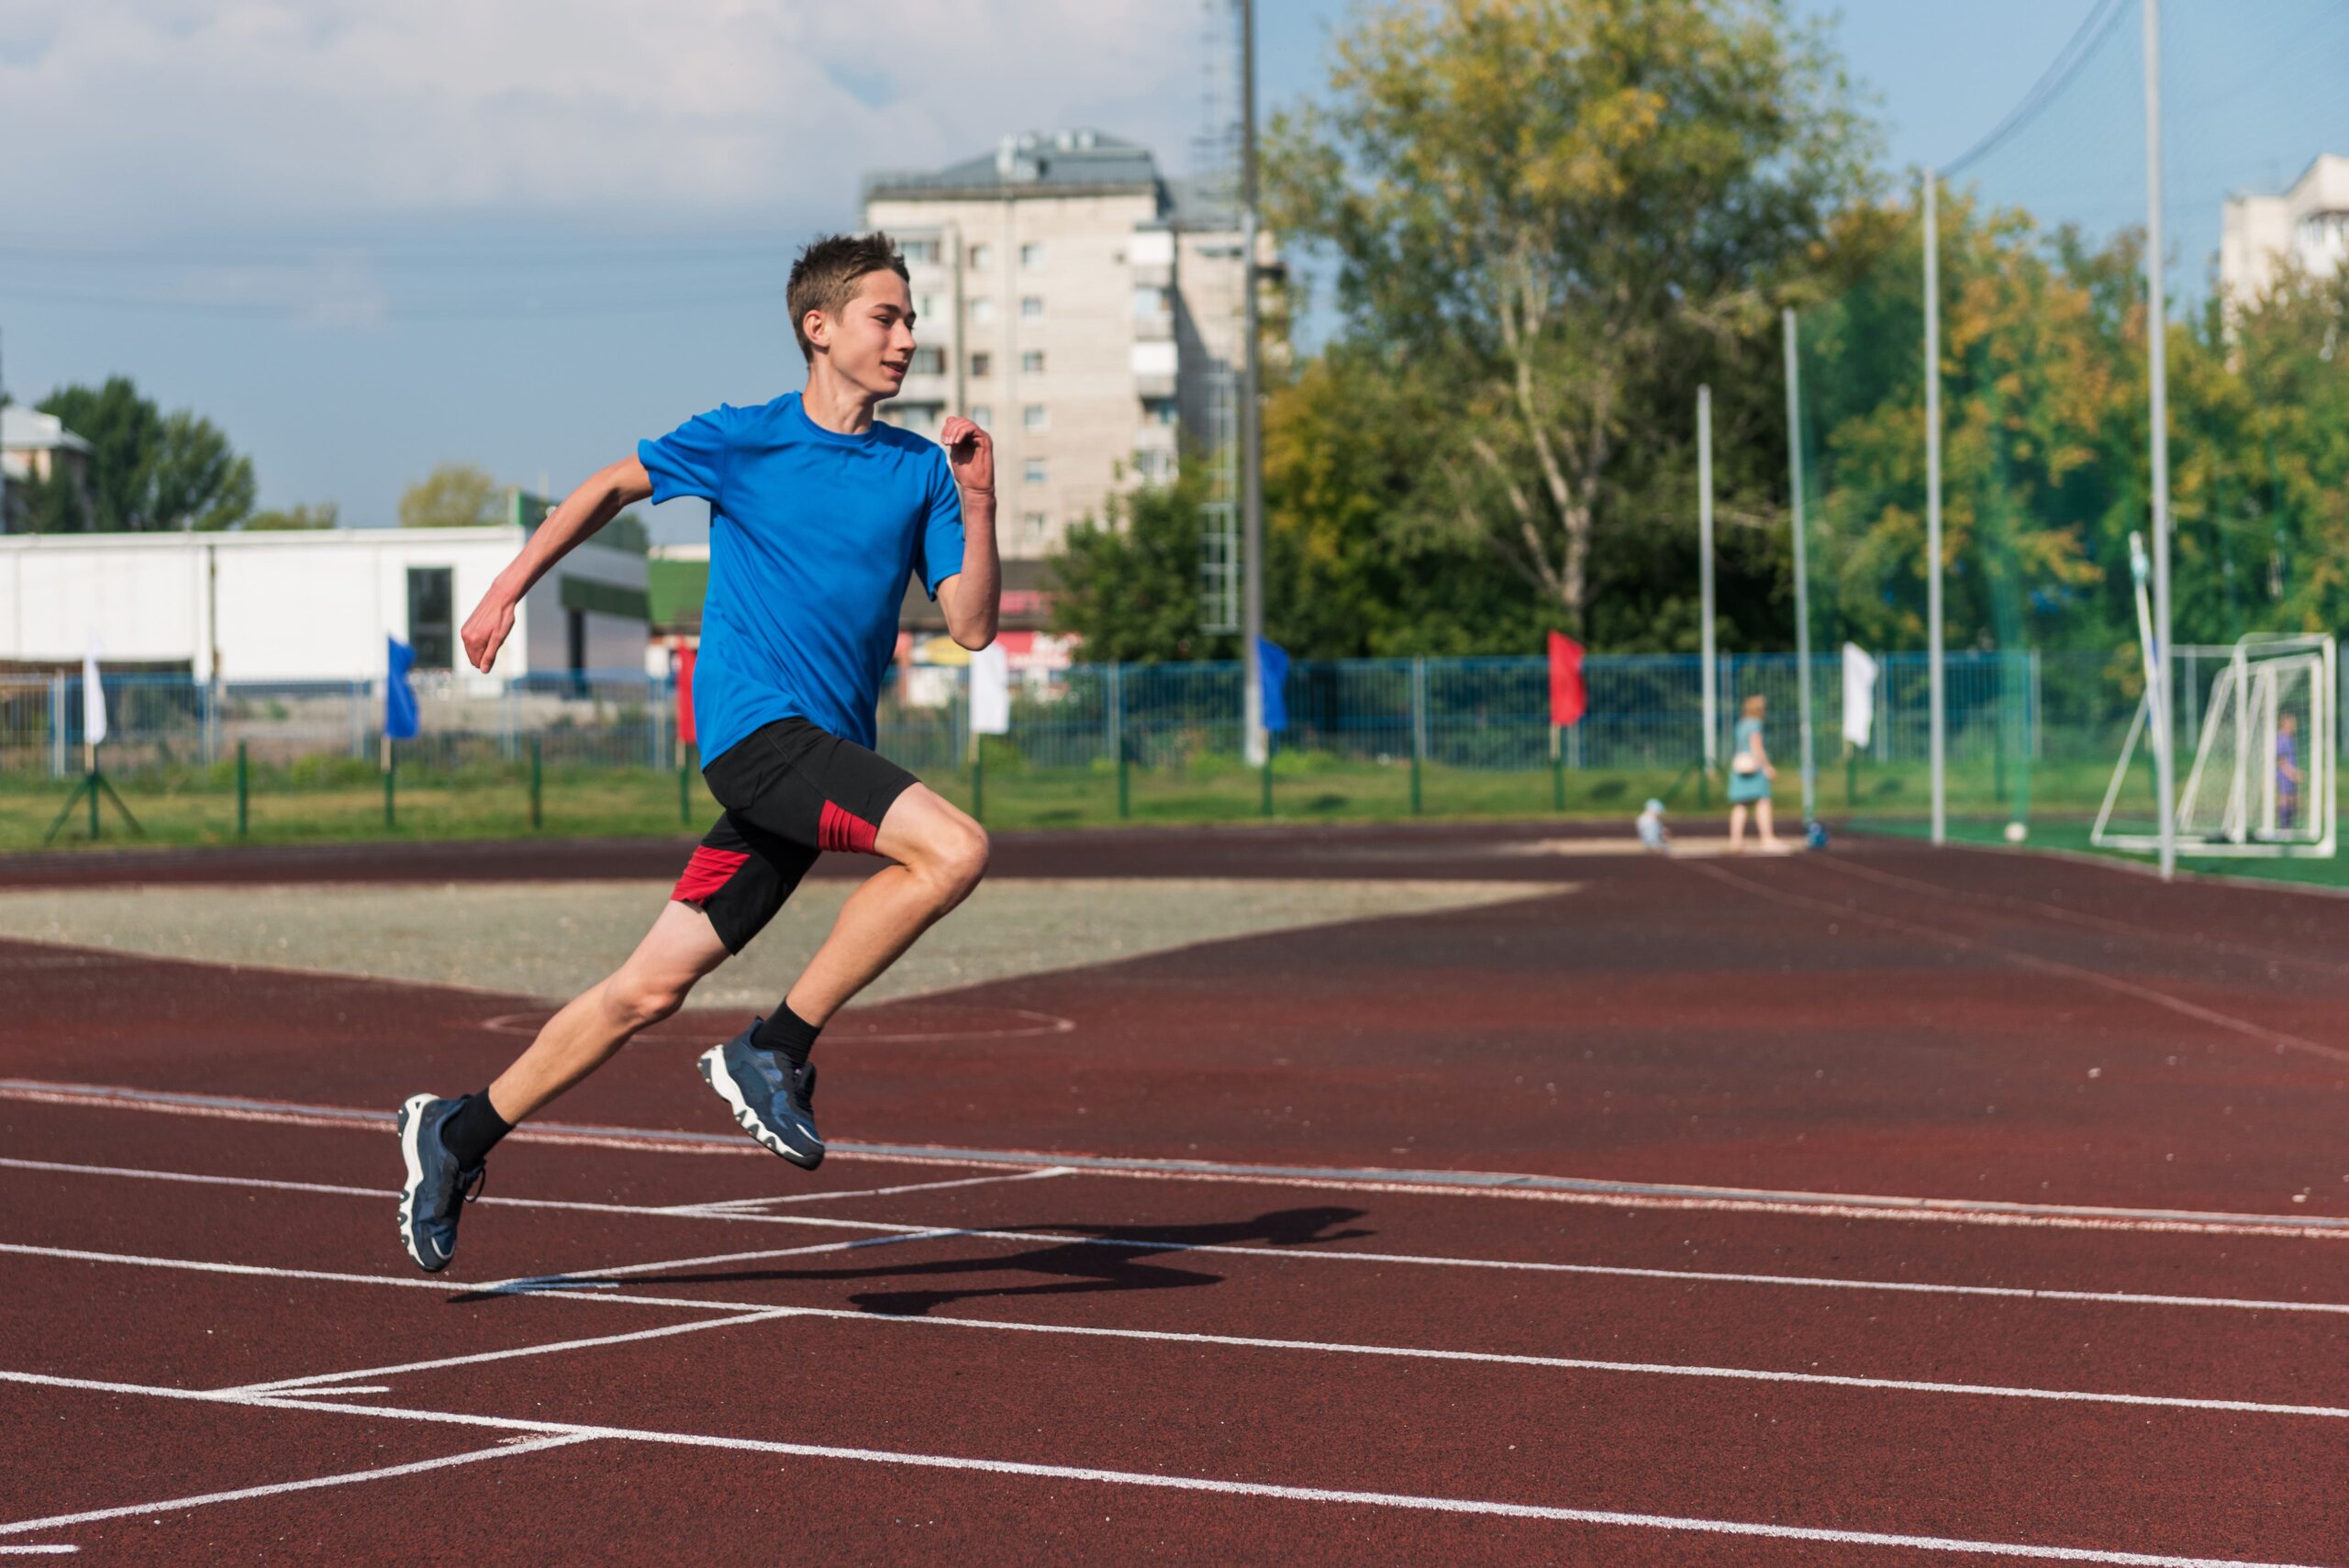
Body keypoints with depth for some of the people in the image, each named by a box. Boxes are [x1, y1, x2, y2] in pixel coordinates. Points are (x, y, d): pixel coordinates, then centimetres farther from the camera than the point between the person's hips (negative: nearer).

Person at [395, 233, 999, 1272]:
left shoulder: (919, 469, 10)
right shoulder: (741, 441, 0)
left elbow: (972, 626, 5)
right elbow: (609, 490, 16)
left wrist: (977, 503, -8)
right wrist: (507, 592, 17)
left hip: (826, 757, 5)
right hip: (755, 722, -5)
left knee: (652, 988, 7)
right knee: (954, 850, -26)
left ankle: (460, 1133, 21)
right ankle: (775, 1050, -15)